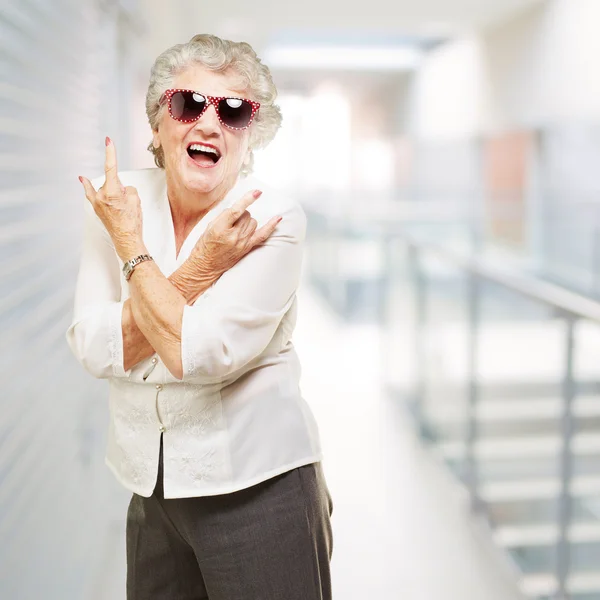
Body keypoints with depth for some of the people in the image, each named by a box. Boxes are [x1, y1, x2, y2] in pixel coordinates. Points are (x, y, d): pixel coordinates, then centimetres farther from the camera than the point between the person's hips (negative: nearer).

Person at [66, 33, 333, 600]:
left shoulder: (273, 219, -15)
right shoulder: (116, 199, -3)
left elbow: (200, 356, -24)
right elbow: (95, 349, -11)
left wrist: (131, 245, -16)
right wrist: (199, 268, -19)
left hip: (256, 488, -4)